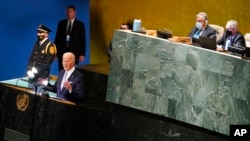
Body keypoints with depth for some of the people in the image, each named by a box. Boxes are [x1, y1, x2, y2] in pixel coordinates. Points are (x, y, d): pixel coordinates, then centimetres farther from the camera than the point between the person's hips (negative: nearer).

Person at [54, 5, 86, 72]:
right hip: (62, 51, 2)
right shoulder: (61, 23, 10)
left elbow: (82, 40, 1)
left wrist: (82, 54, -6)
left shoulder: (80, 24, 3)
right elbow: (57, 38, 10)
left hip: (74, 52, -2)